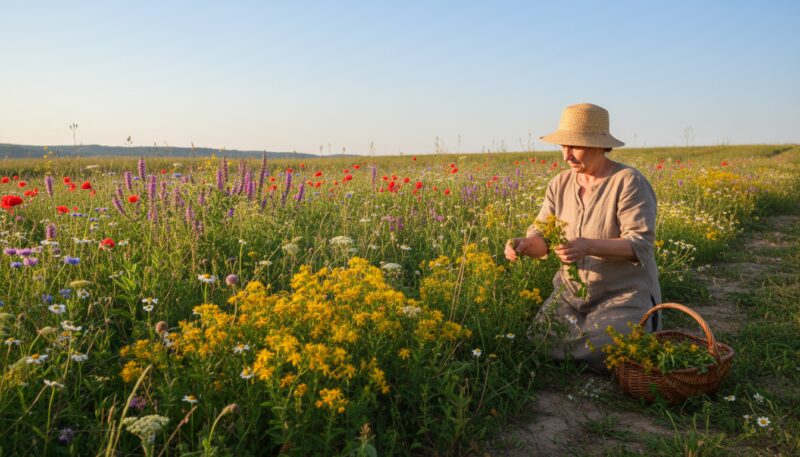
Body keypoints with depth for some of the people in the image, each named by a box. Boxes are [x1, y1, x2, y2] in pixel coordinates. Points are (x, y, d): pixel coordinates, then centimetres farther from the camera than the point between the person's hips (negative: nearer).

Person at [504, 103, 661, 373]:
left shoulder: (629, 182, -16)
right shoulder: (561, 184, 3)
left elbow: (641, 244, -23)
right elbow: (542, 235, 0)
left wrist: (589, 246, -38)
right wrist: (524, 244, -24)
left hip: (624, 293, -5)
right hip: (571, 291, 5)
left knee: (603, 358, -24)